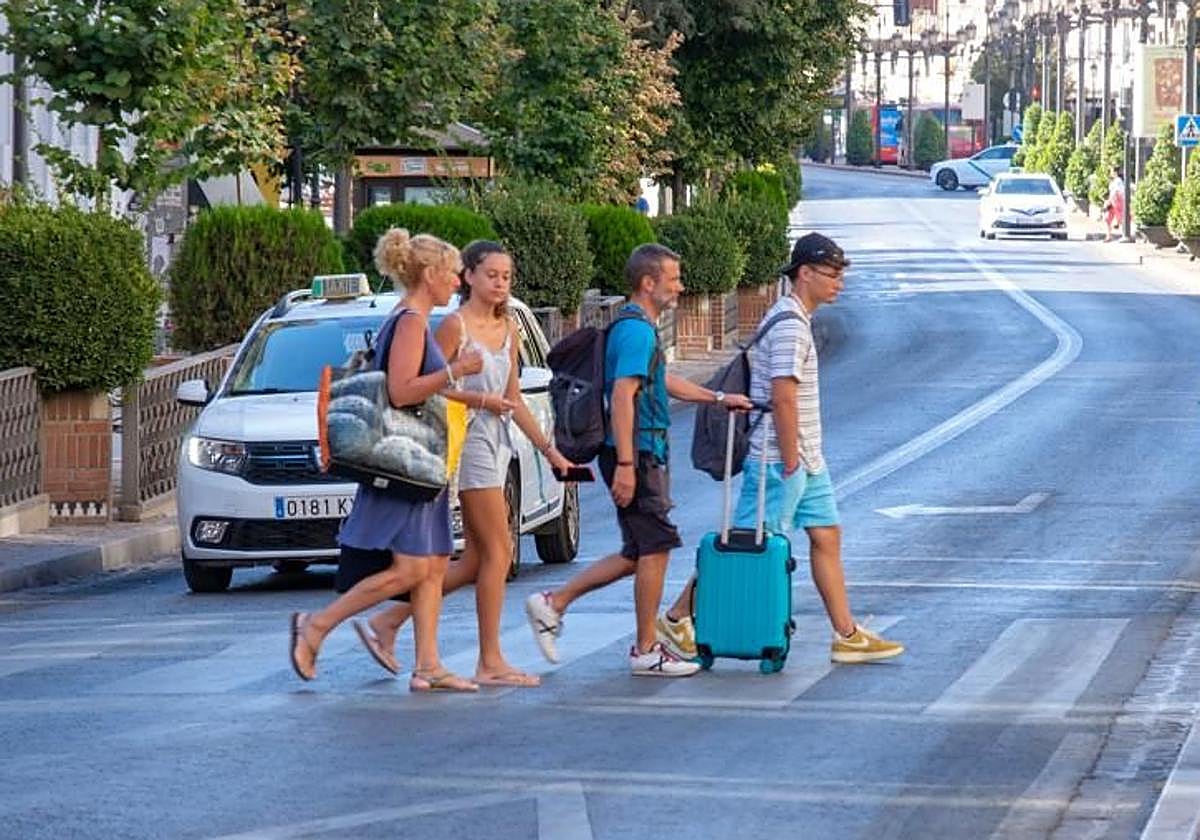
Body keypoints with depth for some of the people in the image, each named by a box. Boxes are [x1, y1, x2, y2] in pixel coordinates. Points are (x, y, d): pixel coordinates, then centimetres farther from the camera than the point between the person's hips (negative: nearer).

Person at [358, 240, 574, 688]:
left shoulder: (509, 329, 15)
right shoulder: (456, 325, -8)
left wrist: (548, 449, 17)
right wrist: (480, 400, -20)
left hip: (497, 441, 8)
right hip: (468, 438, -8)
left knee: (476, 561, 7)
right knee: (497, 553, -9)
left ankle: (390, 620, 15)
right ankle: (491, 662, -5)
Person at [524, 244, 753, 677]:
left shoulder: (640, 329, 18)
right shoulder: (636, 331, -16)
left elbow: (662, 381, 34)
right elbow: (623, 396, -24)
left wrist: (718, 398, 37)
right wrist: (625, 465, -28)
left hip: (645, 455, 10)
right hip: (637, 454, -10)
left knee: (638, 554, 12)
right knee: (654, 548, -4)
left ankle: (553, 604, 15)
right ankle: (647, 650, 2)